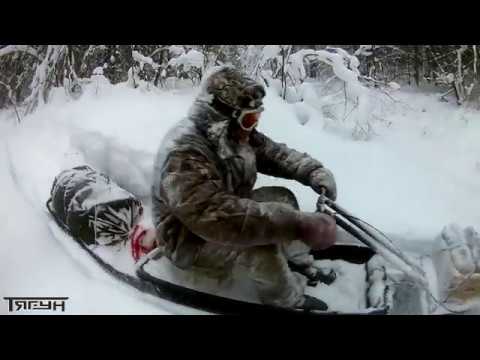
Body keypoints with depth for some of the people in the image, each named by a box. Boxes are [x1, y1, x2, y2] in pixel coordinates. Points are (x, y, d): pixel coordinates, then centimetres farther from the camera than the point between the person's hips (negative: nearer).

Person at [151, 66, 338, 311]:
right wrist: (300, 225, -51)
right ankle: (290, 302, -6)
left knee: (281, 197, 3)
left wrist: (315, 171, -15)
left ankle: (304, 265, 20)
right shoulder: (185, 155, -35)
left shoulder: (233, 134, -7)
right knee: (259, 241, -31)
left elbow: (273, 152, 4)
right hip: (191, 241, -9)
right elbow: (218, 216, -47)